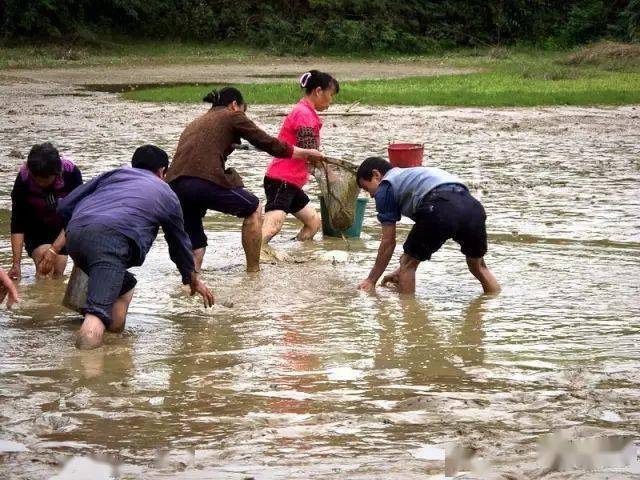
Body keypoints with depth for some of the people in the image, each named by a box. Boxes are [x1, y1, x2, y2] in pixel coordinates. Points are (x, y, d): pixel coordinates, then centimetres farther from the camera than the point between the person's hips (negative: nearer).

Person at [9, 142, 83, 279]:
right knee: (44, 268, -21)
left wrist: (54, 249, -34)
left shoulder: (71, 173, -30)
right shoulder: (23, 179, -29)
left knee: (58, 273, -3)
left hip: (62, 228, 1)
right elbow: (17, 224, -23)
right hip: (36, 230, -1)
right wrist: (16, 263, -28)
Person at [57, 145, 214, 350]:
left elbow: (65, 207, 26)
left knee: (124, 285, 28)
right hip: (111, 238, -5)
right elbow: (180, 243, 41)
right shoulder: (166, 194, 28)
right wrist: (194, 280, 57)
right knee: (99, 310, -21)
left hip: (73, 234, 5)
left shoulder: (113, 174, 32)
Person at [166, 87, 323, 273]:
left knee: (194, 250, 19)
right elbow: (268, 143, 16)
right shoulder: (232, 116, 14)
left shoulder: (194, 124, 32)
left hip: (174, 186, 6)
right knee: (253, 209, 19)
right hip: (206, 181, -6)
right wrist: (306, 153, 28)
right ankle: (253, 271, 20)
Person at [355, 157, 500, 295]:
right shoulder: (411, 175, 42)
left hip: (441, 209, -7)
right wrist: (402, 270, 51)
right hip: (472, 205, 7)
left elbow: (389, 242, 20)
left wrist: (371, 280, 30)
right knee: (478, 265, 29)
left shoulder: (385, 187, 20)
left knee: (408, 263, 16)